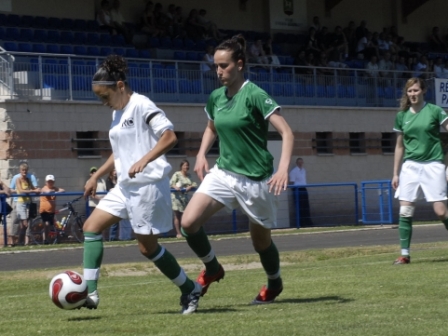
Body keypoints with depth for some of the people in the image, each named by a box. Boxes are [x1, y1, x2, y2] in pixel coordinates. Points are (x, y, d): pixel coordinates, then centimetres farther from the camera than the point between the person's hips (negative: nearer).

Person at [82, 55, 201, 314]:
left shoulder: (142, 106, -12)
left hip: (148, 185, -10)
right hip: (126, 186, 10)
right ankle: (90, 292, -6)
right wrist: (97, 176, 23)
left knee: (148, 246, -4)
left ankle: (191, 290, 13)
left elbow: (169, 137, -21)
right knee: (91, 227, -1)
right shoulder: (118, 112, 15)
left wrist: (144, 161, -31)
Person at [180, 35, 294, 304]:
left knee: (261, 240, 10)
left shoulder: (254, 95, -15)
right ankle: (212, 268, 11)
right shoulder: (216, 97, 5)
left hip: (256, 179, -5)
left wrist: (283, 168, -32)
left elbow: (287, 133, -19)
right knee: (189, 222, -14)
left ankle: (275, 283, 40)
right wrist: (202, 154, 7)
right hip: (223, 172, 5)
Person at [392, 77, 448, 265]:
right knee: (405, 211, -5)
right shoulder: (402, 116, 9)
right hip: (410, 166, 3)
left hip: (432, 165, -3)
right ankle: (405, 254, 1)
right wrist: (395, 173, 14)